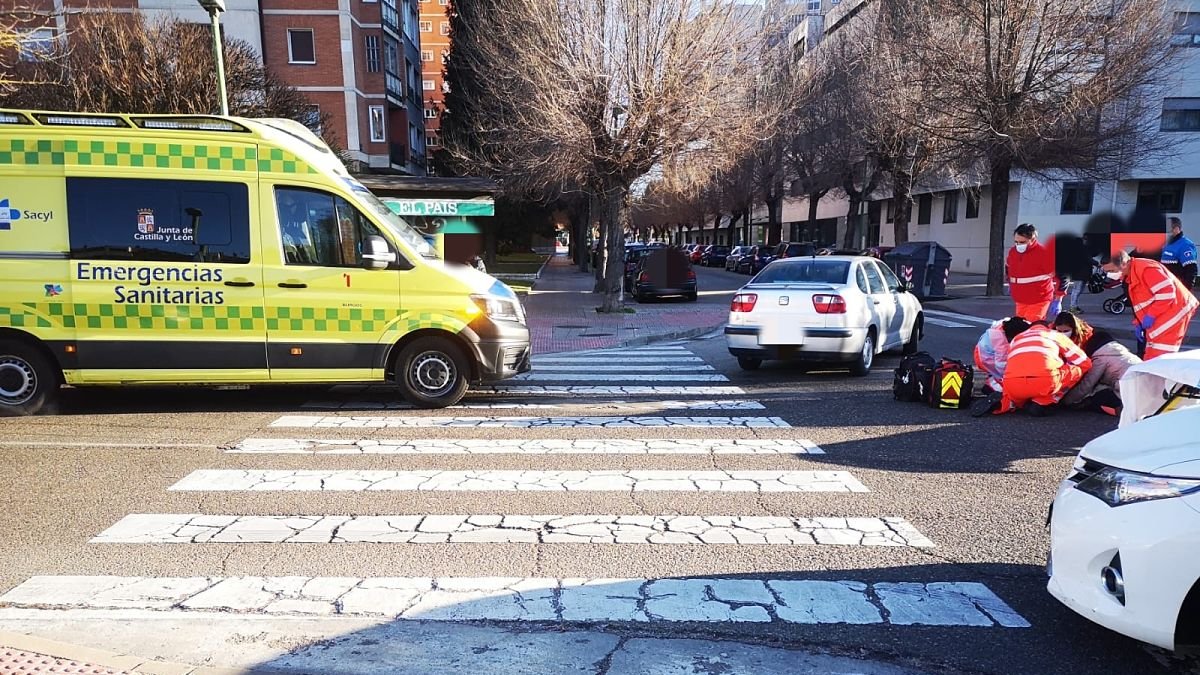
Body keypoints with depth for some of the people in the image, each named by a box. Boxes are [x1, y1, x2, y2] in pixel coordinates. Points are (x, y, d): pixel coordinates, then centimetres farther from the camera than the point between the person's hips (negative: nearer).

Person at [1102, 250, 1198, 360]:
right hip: (1161, 317, 10)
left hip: (1173, 311, -10)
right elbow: (1142, 303, 21)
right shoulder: (1131, 277, 13)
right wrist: (1138, 324, 10)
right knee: (1152, 356, 11)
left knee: (1158, 358, -12)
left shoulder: (1145, 268, -19)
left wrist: (1151, 315, -21)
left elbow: (1167, 292, -24)